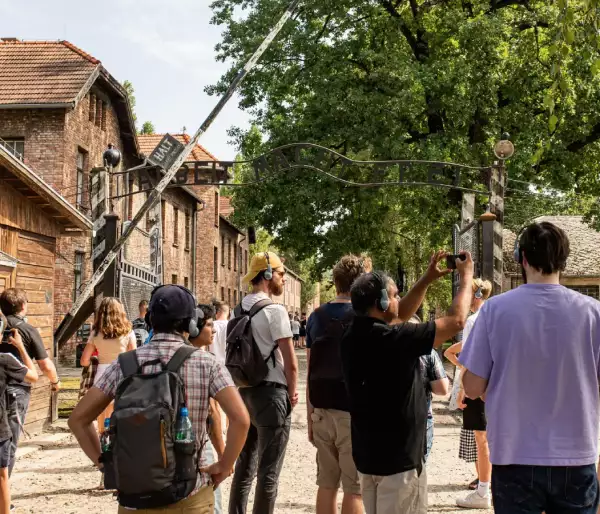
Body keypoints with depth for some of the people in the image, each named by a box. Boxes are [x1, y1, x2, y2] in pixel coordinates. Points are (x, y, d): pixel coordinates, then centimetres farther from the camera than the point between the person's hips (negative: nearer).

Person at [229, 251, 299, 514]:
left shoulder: (239, 310, 8)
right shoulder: (274, 310, -15)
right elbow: (290, 362, -15)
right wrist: (292, 392, 0)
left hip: (244, 391, 8)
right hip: (270, 393, -8)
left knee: (244, 467, 17)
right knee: (268, 473, 0)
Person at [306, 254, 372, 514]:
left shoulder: (316, 317, 7)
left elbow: (311, 372, 10)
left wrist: (310, 416, 15)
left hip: (322, 412, 6)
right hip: (354, 413, -5)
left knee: (326, 484, 12)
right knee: (355, 489, 0)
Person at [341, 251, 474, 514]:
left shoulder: (353, 335, 1)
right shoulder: (392, 340, -24)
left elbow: (401, 313, 18)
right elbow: (456, 321, -17)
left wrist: (428, 278, 12)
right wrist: (466, 276, -2)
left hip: (367, 454, 8)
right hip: (399, 458, -8)